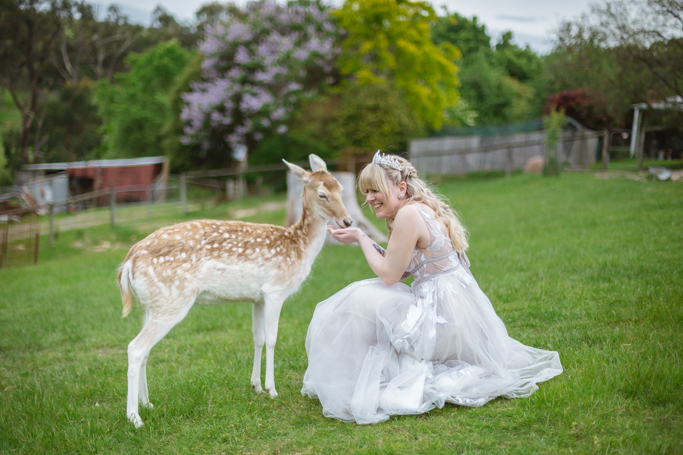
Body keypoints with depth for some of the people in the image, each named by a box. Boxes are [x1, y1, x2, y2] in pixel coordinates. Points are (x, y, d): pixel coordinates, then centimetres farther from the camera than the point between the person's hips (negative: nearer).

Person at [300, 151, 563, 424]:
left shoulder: (409, 213, -16)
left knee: (361, 302, -10)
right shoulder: (427, 209, 13)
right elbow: (401, 271, 17)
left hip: (443, 317, -10)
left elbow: (389, 275, -11)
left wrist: (360, 237, -2)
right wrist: (364, 241, 11)